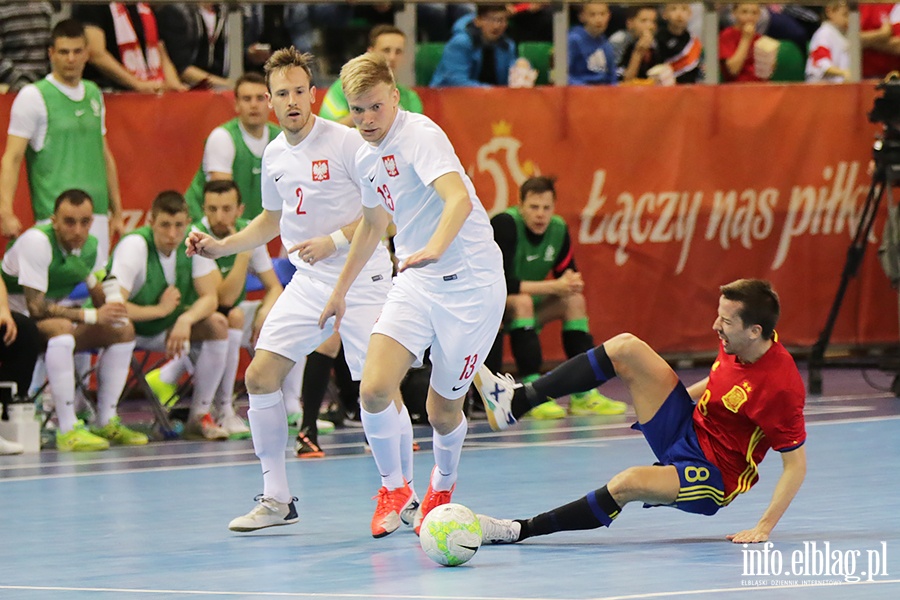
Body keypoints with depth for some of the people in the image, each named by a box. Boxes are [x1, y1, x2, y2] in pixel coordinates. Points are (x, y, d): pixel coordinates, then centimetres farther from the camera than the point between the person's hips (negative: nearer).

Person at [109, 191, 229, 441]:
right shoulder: (134, 246, -25)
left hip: (165, 328, 5)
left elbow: (210, 297, -10)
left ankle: (199, 415, -9)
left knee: (217, 324, -18)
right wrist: (161, 309, -22)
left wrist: (186, 319, -31)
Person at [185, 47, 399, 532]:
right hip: (308, 284, 6)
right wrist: (219, 246, 16)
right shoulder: (274, 156, 9)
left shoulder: (346, 142, -11)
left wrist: (334, 241, -21)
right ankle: (276, 499, 6)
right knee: (259, 376, -4)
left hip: (361, 280, -6)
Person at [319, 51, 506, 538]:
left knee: (443, 410, 2)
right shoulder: (366, 156, 9)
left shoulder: (419, 134, -16)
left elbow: (459, 198, -33)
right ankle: (393, 487, 10)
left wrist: (434, 249, -51)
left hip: (470, 283, -6)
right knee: (374, 389, -15)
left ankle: (442, 484, 35)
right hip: (415, 283, 6)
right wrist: (341, 290, 36)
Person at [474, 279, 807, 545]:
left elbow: (796, 464, -23)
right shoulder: (736, 344, -6)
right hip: (687, 428, 8)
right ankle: (514, 402, -6)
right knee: (625, 348, -5)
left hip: (713, 476, -8)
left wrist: (764, 527, -27)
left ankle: (520, 530, -22)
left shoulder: (781, 387, -29)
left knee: (630, 483, -35)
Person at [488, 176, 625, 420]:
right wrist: (553, 286, -32)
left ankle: (584, 395, -6)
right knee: (521, 301, -35)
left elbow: (568, 275, 3)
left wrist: (574, 283, -23)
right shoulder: (505, 225, -25)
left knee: (575, 300, -6)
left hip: (523, 305, 8)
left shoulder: (558, 228, -4)